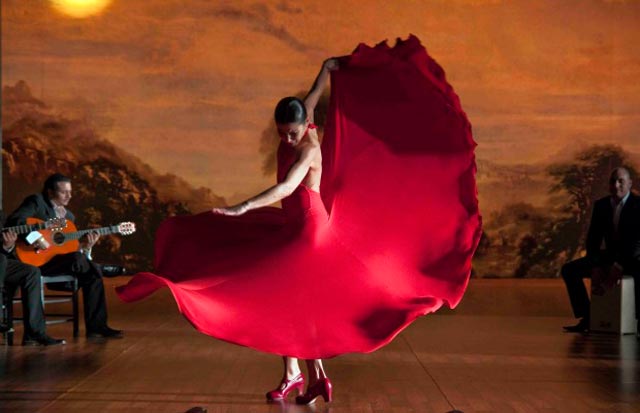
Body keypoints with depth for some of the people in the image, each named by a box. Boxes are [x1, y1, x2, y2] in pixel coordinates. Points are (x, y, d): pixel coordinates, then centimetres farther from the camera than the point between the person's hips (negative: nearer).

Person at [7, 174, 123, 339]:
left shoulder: (68, 216, 18)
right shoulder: (36, 201, -2)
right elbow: (14, 220, -18)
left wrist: (85, 245, -2)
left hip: (57, 260, 7)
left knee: (92, 272, -14)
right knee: (77, 259, -29)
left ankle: (96, 326, -11)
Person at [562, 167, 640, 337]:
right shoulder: (601, 205, 1)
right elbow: (593, 239, 1)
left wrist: (619, 267, -32)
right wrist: (595, 268, -14)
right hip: (611, 254, 6)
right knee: (569, 269, -10)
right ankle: (586, 318, -7)